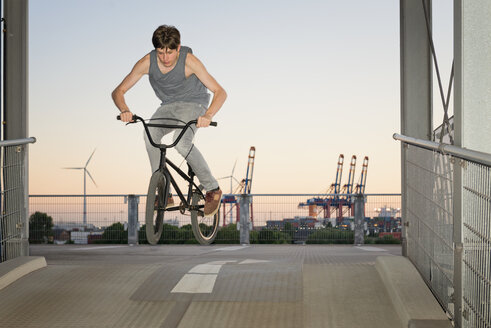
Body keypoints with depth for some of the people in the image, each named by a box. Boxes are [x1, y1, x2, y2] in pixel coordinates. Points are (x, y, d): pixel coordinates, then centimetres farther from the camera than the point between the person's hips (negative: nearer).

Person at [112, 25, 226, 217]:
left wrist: (207, 116, -47)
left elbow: (220, 92, -28)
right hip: (168, 105, 4)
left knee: (182, 142, -32)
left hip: (193, 103, -3)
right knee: (150, 135, -28)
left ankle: (212, 189, -12)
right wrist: (124, 110, -36)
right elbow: (118, 91, -13)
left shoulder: (189, 61, -27)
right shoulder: (147, 62, -19)